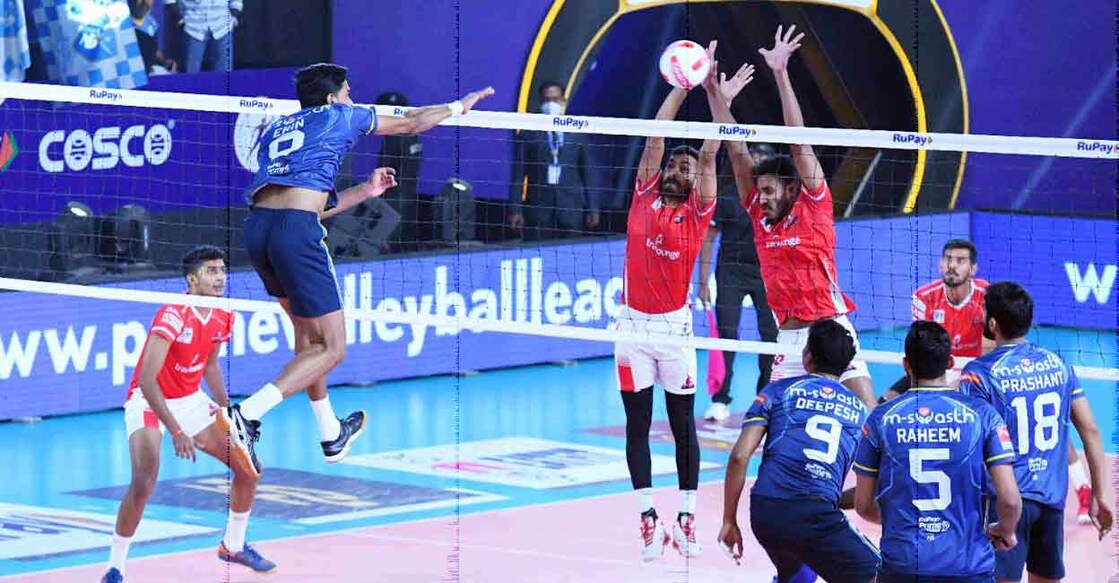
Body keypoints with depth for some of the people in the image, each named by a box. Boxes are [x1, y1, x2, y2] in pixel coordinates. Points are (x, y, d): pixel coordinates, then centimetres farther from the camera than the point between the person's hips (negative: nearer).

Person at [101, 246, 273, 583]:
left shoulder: (223, 317, -4)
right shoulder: (173, 316, -28)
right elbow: (146, 380, -33)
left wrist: (228, 411, 9)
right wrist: (176, 431, -37)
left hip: (190, 400, 8)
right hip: (149, 402, -8)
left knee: (248, 469, 6)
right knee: (144, 484, -27)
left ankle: (234, 546, 29)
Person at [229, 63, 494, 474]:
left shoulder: (275, 129, 28)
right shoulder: (338, 116, 13)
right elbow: (410, 123, 27)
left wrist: (363, 192, 41)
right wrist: (459, 106, 44)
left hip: (257, 224, 7)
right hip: (297, 231, -7)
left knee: (307, 332, 26)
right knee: (330, 349, -1)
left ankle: (331, 435, 37)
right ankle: (247, 414, -18)